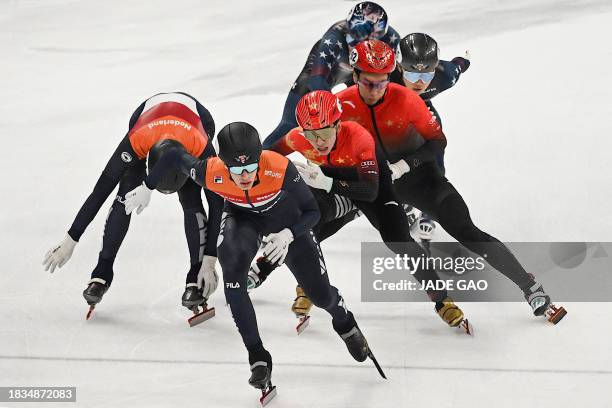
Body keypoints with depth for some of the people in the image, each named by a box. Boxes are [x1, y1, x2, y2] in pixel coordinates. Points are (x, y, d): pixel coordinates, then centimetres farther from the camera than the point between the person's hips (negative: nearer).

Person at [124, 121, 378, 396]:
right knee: (232, 262, -32)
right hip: (242, 216, 1)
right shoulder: (211, 173, -35)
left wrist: (288, 235, -45)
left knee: (320, 293, -1)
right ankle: (257, 357, -19)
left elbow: (312, 212, -27)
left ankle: (344, 322, 41)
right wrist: (147, 188, -2)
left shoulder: (280, 168, -40)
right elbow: (175, 155, -14)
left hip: (287, 218, -1)